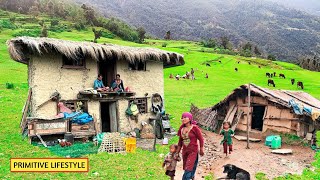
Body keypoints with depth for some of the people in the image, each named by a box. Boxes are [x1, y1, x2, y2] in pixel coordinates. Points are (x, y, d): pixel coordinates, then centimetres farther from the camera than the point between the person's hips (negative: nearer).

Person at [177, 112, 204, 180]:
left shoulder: (194, 128, -10)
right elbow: (180, 141, 13)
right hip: (184, 151, 6)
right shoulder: (182, 129, 4)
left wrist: (201, 150, -6)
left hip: (193, 151, -5)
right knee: (186, 168, 13)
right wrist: (177, 152, 14)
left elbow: (201, 139, -6)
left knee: (188, 169, -11)